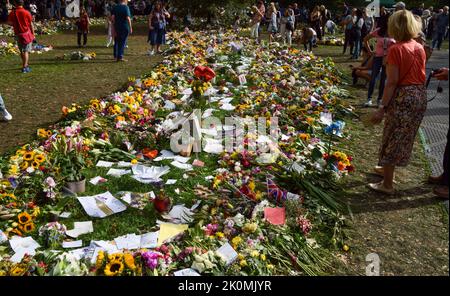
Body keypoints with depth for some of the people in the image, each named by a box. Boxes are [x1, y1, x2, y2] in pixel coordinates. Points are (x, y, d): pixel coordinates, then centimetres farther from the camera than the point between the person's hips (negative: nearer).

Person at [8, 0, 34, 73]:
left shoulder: (12, 12, -3)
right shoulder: (26, 12, -9)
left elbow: (9, 22, -4)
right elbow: (31, 24, -5)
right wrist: (33, 34, 4)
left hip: (17, 34, 3)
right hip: (27, 33, -3)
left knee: (22, 51, 18)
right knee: (26, 51, -3)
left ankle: (25, 65, 30)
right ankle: (25, 67, -10)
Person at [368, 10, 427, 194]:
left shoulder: (396, 49, -14)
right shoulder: (420, 48, 7)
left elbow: (392, 82, -18)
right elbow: (419, 75, 10)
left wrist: (382, 108, -17)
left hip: (403, 96, -7)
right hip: (420, 96, 7)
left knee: (393, 139, 2)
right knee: (404, 138, 20)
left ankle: (387, 185, 10)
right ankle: (388, 168, 39)